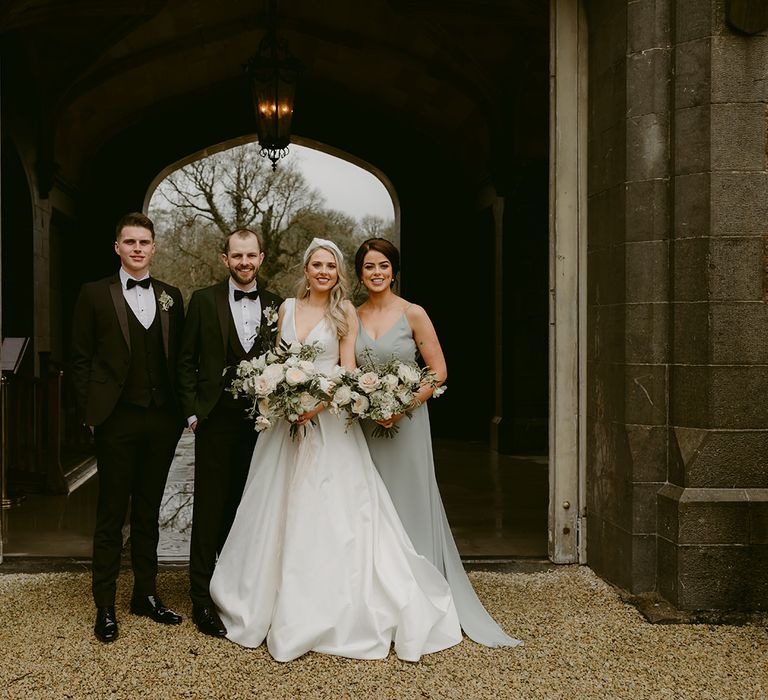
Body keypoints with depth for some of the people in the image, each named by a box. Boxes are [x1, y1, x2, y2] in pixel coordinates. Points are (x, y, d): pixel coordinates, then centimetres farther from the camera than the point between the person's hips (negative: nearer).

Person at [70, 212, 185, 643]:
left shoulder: (171, 296, 10)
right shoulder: (95, 295, 1)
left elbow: (179, 357, 11)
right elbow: (82, 359, 0)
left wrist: (182, 409, 2)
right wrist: (90, 413, -5)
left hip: (162, 421, 3)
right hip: (117, 421, -3)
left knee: (149, 513, 14)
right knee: (112, 515, 4)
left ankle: (146, 595, 25)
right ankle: (105, 606, 14)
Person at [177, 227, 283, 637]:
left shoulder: (276, 307, 8)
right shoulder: (204, 300, 2)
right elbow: (186, 360, 3)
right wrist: (192, 411, -4)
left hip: (262, 420, 2)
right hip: (217, 419, -2)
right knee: (211, 509, 2)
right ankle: (202, 601, 10)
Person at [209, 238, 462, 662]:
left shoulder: (345, 313, 0)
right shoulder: (287, 308, 11)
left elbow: (348, 371, -5)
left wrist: (318, 404, -19)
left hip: (328, 419, -4)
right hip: (286, 417, 4)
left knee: (326, 512, -3)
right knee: (280, 510, 8)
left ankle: (332, 610, 7)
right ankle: (274, 600, 22)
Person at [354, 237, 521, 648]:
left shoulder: (413, 315, -5)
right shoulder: (351, 317, 7)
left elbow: (439, 372, -7)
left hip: (405, 422, -3)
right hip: (362, 425, 4)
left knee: (409, 504, 1)